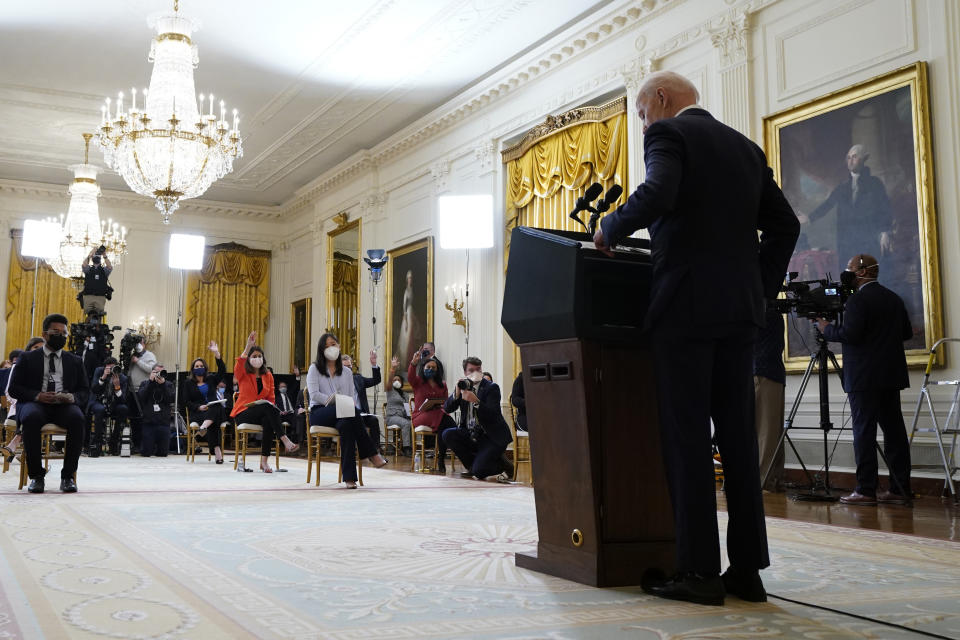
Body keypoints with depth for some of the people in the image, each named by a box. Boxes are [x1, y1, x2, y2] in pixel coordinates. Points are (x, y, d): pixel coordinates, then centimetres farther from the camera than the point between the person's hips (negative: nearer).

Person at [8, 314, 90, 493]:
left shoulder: (75, 361, 20)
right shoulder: (28, 358, 14)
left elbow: (85, 390, 16)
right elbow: (14, 388, 7)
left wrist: (73, 397, -9)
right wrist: (37, 395, -13)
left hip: (64, 405, 1)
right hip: (36, 404, -1)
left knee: (77, 418, -34)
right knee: (31, 418, -38)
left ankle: (68, 475, -28)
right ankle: (36, 475, -26)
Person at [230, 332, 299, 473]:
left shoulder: (268, 375, 14)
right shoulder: (243, 375, 4)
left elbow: (271, 398, 13)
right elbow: (238, 366, -21)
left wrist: (270, 405, -10)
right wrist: (248, 347, -29)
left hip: (263, 413, 3)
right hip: (244, 413, -3)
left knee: (268, 420, -35)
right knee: (267, 408, -34)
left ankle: (264, 461, -34)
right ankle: (285, 440, -43)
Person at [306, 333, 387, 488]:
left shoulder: (347, 372, 22)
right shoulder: (314, 369, 11)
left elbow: (352, 397, 13)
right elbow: (314, 395, -5)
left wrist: (351, 405, -12)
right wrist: (336, 400, -18)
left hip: (343, 415, 3)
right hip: (319, 413, -3)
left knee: (345, 425, -38)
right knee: (350, 411, -36)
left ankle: (349, 477, -42)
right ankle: (371, 453, -34)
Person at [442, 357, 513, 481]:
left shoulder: (492, 387, -9)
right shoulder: (463, 386, 6)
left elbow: (493, 415, -21)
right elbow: (447, 409, -3)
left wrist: (476, 401, -35)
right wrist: (457, 393, -20)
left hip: (491, 437, -6)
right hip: (470, 434, 6)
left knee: (478, 472, -21)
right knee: (447, 435, -17)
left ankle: (503, 465, 12)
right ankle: (472, 466, 1)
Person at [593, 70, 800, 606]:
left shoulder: (668, 134, -1)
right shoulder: (745, 147, 20)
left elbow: (657, 195, -21)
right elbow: (785, 224, 17)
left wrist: (611, 227, -5)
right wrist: (762, 288, 18)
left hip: (687, 305, -7)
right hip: (740, 309, 7)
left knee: (687, 438, -4)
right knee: (739, 438, 7)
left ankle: (699, 572, -2)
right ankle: (748, 569, 11)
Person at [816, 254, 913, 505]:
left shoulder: (858, 300, -12)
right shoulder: (894, 299, 14)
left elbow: (849, 334, -20)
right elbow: (907, 332, 18)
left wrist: (826, 328, -4)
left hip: (864, 378, -8)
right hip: (891, 376, 8)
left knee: (864, 432, -5)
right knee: (894, 430, 8)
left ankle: (865, 490, -5)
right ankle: (900, 488, 9)